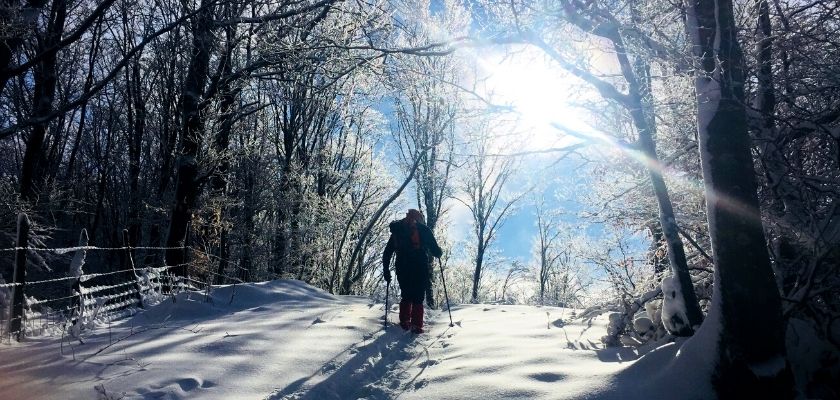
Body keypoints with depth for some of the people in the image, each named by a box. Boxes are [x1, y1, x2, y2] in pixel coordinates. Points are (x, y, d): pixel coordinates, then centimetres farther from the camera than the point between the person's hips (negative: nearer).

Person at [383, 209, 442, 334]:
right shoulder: (423, 229, 3)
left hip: (402, 270, 4)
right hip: (420, 270, -4)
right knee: (418, 299, 2)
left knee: (406, 297, 18)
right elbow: (436, 251, 0)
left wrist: (386, 270, 20)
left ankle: (404, 322, 15)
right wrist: (439, 252, 22)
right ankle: (416, 325, -4)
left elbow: (387, 254, 15)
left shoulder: (396, 231, 16)